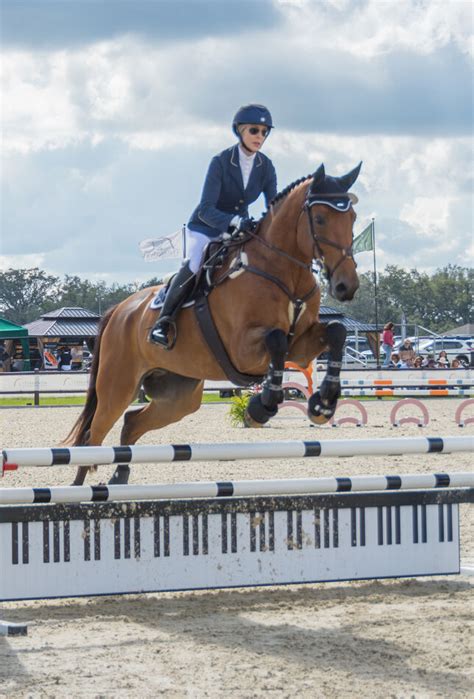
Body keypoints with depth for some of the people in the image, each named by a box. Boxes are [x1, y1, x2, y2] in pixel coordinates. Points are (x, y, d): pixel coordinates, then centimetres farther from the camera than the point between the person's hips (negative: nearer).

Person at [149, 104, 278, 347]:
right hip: (205, 227, -5)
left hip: (240, 230, 6)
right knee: (194, 265, -33)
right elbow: (206, 210, -27)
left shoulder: (266, 167, -7)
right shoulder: (221, 162, -21)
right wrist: (235, 222, -44)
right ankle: (164, 320, -20)